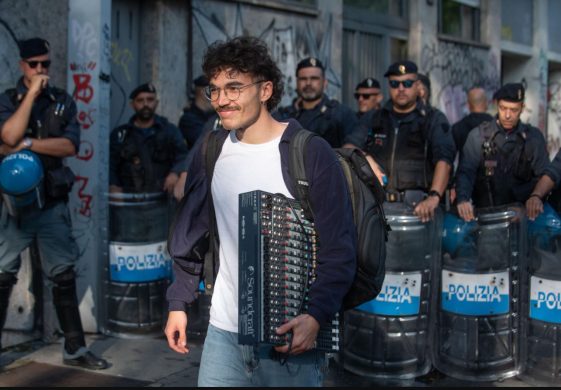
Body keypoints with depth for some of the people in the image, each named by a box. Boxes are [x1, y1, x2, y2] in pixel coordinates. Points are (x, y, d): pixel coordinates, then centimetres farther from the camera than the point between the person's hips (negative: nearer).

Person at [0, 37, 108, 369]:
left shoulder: (63, 102, 7)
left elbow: (70, 146, -7)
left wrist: (28, 144, -15)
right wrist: (32, 93, -14)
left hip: (53, 203, 2)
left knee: (64, 276, 6)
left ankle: (75, 349, 15)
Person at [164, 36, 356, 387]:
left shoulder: (310, 152, -11)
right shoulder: (211, 152, 5)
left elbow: (340, 249, -12)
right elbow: (192, 234, 14)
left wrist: (316, 316, -22)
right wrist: (179, 303, 11)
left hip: (290, 335, -4)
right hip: (224, 332, 4)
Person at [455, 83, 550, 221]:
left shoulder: (534, 137, 5)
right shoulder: (478, 135, 1)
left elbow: (543, 176, 4)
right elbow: (465, 172, -6)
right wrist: (463, 198, -25)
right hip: (484, 212, -1)